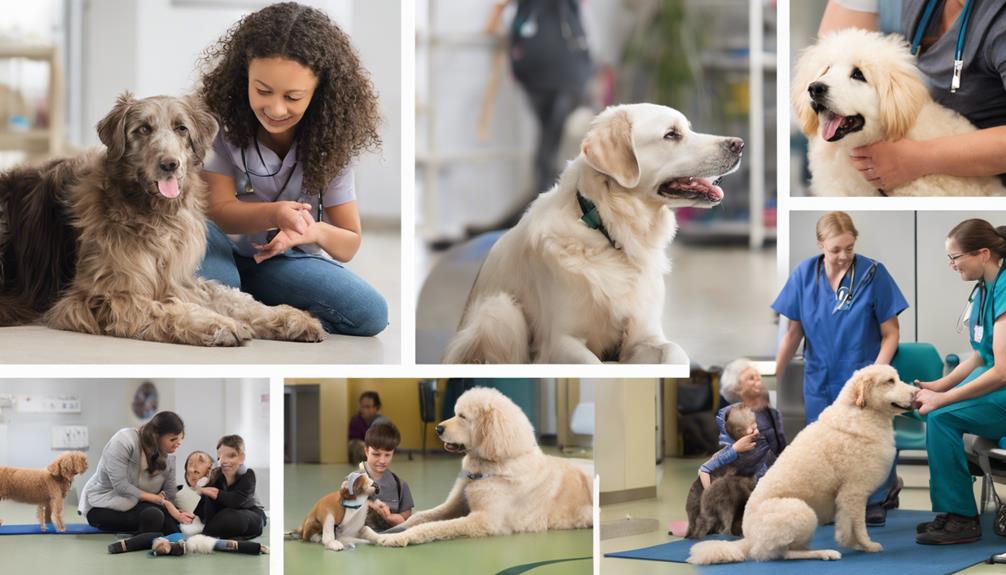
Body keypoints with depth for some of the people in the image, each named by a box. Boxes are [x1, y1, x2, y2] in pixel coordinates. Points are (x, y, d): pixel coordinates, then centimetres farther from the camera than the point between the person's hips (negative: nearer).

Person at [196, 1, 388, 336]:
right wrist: (275, 215, -38)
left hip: (289, 262, 2)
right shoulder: (223, 121, -12)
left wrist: (314, 231, -32)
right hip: (223, 257, -2)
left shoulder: (328, 143, -10)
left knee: (371, 313, -25)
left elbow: (349, 243, -7)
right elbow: (218, 211, -16)